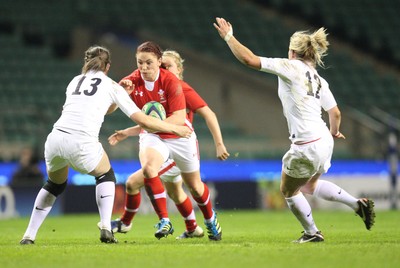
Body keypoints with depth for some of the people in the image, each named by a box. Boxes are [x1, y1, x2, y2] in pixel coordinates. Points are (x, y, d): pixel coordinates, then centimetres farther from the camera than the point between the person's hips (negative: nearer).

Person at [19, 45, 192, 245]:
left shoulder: (75, 81, 25)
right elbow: (143, 121, 11)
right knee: (105, 176, 25)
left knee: (55, 184, 29)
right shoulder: (112, 86, 13)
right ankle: (106, 228, 7)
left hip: (55, 138, 4)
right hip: (82, 144, -4)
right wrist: (175, 128, 21)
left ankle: (29, 235, 23)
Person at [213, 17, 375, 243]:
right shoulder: (319, 80, 11)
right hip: (324, 141, 8)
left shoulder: (290, 67, -9)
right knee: (310, 185, 30)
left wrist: (228, 37, -1)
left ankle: (312, 232, 24)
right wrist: (334, 132, 34)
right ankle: (358, 204, 19)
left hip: (306, 146, -8)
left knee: (289, 191, 16)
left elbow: (249, 59, -13)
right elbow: (335, 113, 12)